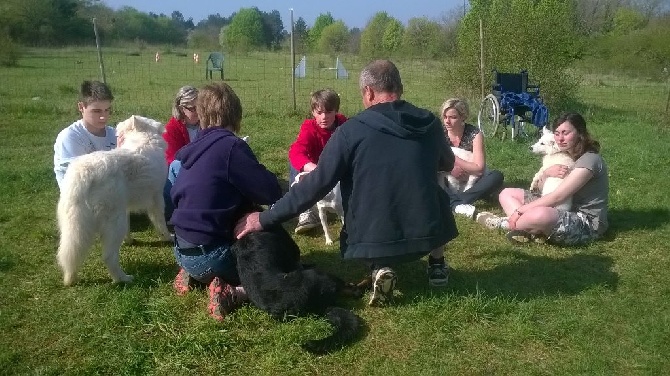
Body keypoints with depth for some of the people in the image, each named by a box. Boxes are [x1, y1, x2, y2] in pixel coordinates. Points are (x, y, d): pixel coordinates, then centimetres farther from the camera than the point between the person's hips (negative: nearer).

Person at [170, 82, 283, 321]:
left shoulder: (190, 150, 7)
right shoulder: (231, 146, -17)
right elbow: (272, 193, -19)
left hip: (183, 251, 8)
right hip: (210, 254, -8)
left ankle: (193, 275, 12)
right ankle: (231, 292, -13)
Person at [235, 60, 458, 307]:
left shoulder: (352, 130, -9)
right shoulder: (430, 123, 1)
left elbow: (316, 185, -11)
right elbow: (447, 165, 21)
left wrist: (265, 219, -3)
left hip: (373, 240, -2)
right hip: (427, 234, 2)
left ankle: (380, 268, 7)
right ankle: (437, 265, 27)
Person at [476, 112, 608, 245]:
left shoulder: (589, 160, -19)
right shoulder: (565, 155, 10)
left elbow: (557, 197, -23)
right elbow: (542, 188, 9)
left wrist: (519, 211, -21)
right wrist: (547, 173, -14)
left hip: (587, 222, -9)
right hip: (566, 210, 10)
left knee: (540, 215, -42)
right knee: (506, 194, 5)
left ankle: (505, 224, -13)